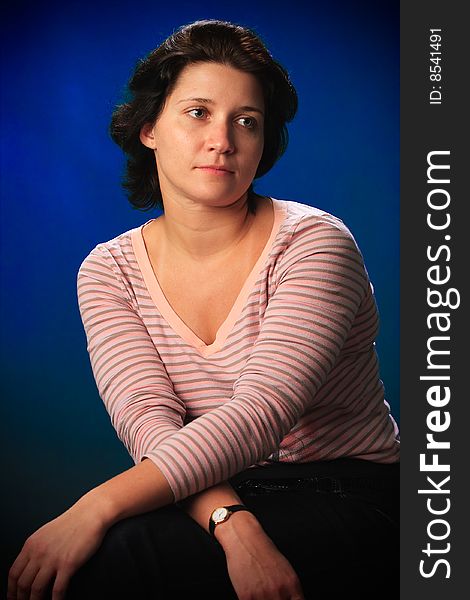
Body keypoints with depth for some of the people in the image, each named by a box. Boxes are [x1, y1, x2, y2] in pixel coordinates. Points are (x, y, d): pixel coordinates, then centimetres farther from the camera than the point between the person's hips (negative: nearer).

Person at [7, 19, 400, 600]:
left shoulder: (314, 242, -11)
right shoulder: (108, 270, 1)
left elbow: (262, 411, -23)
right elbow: (147, 420, -11)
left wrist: (98, 506, -32)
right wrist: (233, 526, -30)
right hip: (207, 490, 4)